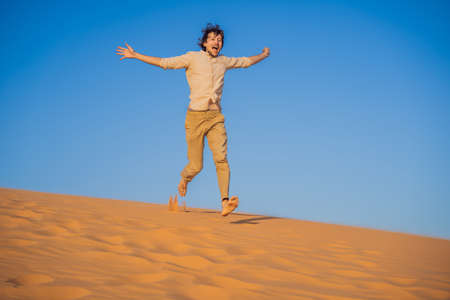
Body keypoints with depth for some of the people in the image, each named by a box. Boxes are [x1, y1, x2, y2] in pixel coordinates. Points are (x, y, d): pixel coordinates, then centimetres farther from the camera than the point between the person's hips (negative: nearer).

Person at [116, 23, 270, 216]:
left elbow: (246, 62, 32)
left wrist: (264, 55, 47)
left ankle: (225, 203, -26)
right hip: (196, 116, -3)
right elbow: (164, 62, 0)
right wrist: (135, 55, -3)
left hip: (215, 117, 3)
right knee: (196, 166, 1)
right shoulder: (192, 58, 2)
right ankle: (184, 179, 38)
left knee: (221, 158, -17)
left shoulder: (223, 61, 14)